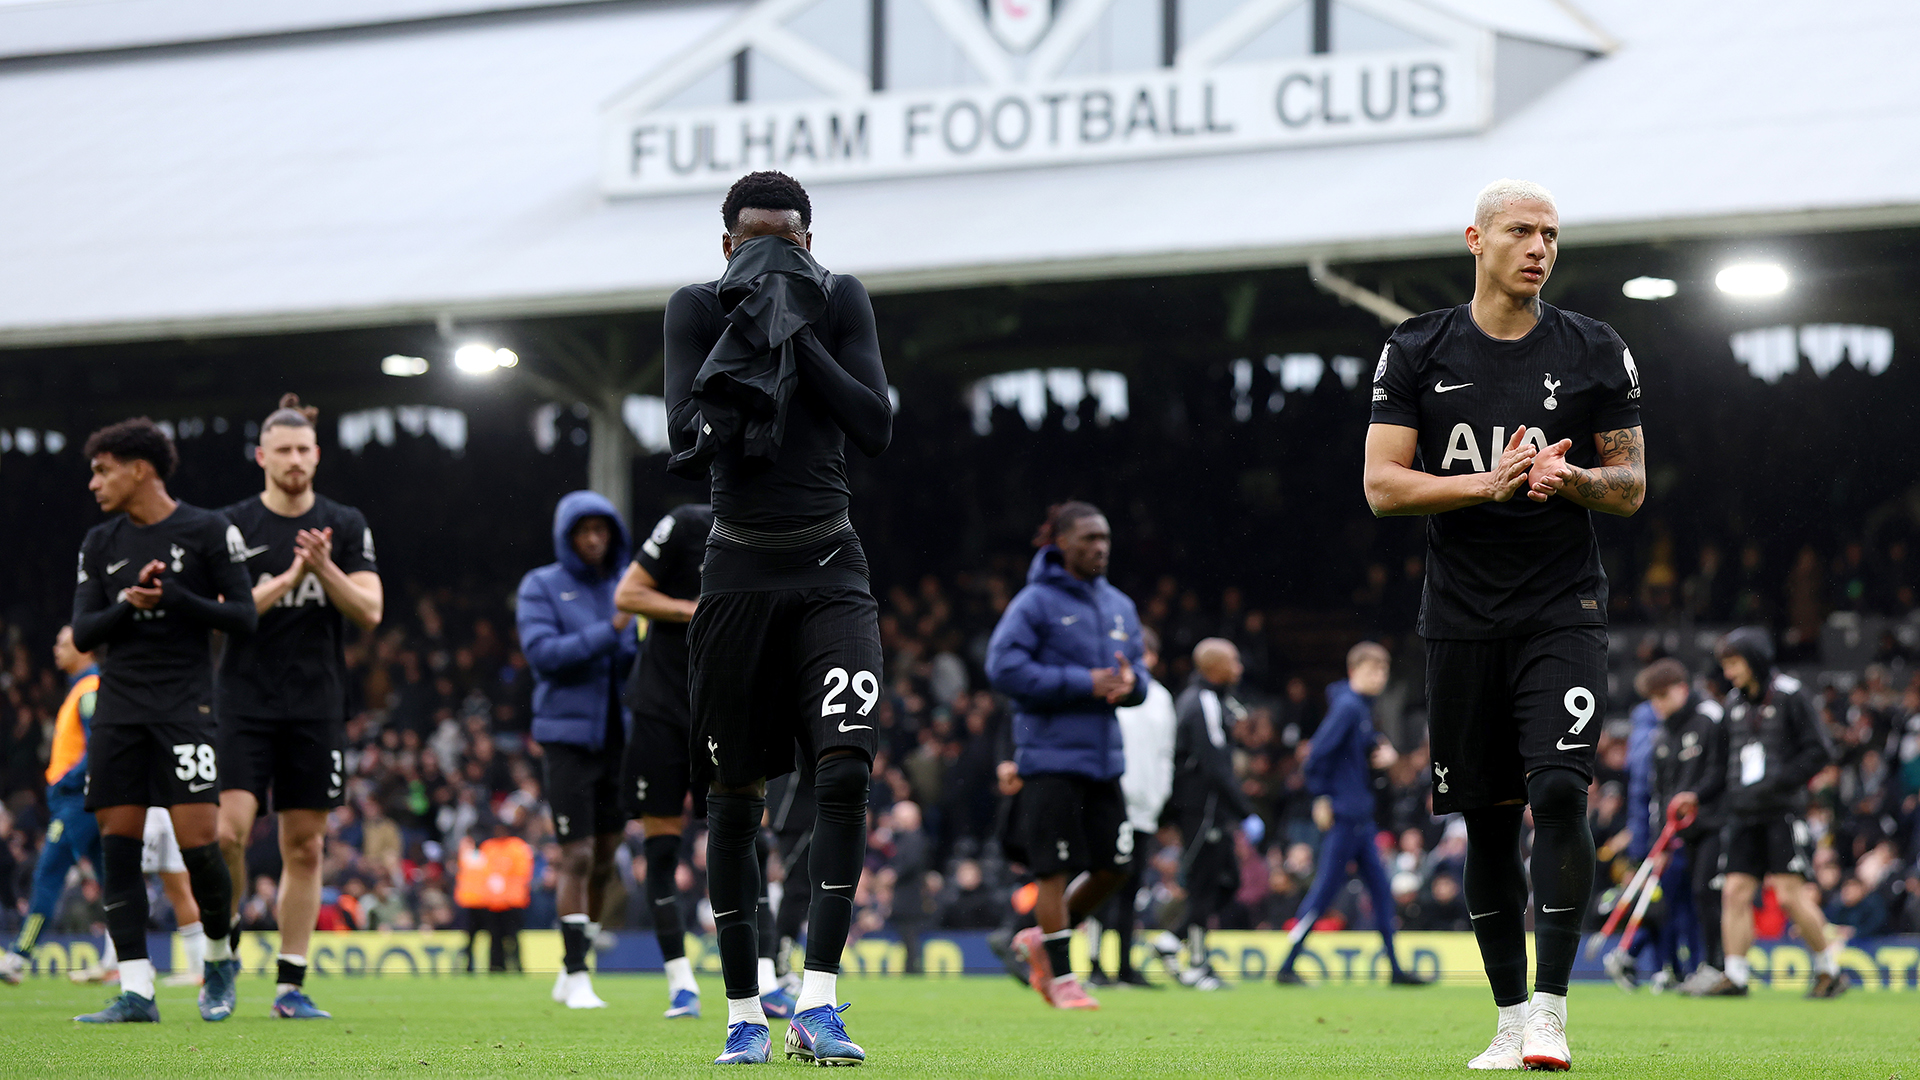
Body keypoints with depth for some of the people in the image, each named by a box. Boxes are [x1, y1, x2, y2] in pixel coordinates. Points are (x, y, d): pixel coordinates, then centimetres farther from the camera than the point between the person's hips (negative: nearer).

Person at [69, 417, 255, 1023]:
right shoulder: (101, 543, 12)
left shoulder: (209, 532, -2)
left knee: (198, 840, -11)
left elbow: (244, 620, -4)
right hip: (119, 706, 5)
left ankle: (220, 957, 14)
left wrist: (175, 598, -16)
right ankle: (136, 991, -2)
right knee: (118, 843, -2)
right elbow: (83, 634, 8)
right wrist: (127, 604, -12)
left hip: (185, 703, -5)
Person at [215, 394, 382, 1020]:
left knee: (304, 846, 3)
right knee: (229, 828, -15)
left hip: (318, 708, 2)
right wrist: (287, 580, -19)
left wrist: (326, 570, -16)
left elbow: (370, 612, 0)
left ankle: (291, 985, 8)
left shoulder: (346, 527, 7)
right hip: (246, 704, -2)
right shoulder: (233, 526, 1)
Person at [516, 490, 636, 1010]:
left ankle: (575, 963, 19)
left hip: (619, 734, 5)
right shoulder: (541, 587, -1)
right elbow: (542, 653, -14)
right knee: (576, 857, -10)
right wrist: (608, 632, -22)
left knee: (605, 855, 7)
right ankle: (576, 975, -8)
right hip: (569, 735, -5)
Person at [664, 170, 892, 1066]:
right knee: (734, 796, 4)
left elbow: (876, 429, -9)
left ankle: (816, 1003, -21)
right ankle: (743, 1011, 13)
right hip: (738, 572, 0)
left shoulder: (841, 302, 0)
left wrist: (800, 337, -15)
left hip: (828, 571, 0)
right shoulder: (696, 310, -1)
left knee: (845, 765, -19)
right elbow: (687, 438, -14)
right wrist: (748, 329, -19)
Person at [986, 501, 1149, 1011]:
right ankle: (1061, 977, 5)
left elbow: (1139, 673, 19)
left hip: (1103, 756, 7)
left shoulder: (1118, 606, 13)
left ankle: (1042, 940, 25)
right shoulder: (1035, 602, -8)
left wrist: (1130, 679, -8)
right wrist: (1083, 684, -18)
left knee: (1113, 864, 5)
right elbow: (1004, 667, -16)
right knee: (1056, 868, -4)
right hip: (1050, 755, -7)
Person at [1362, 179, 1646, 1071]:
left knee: (1559, 794, -17)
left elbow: (1631, 486, 8)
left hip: (1563, 612, -1)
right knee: (1489, 821, 6)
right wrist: (1487, 483, -16)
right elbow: (1382, 486, -2)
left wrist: (1570, 479, -15)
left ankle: (1549, 1010, -16)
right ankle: (1511, 1018, 15)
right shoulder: (1417, 353, 4)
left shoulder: (1594, 353, 5)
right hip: (1462, 618, 1)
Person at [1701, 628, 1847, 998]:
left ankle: (1830, 970, 2)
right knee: (1735, 892, -2)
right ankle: (1734, 977, 0)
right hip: (1744, 815, 6)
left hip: (1783, 811, -6)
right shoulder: (1735, 701, 14)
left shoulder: (1789, 695, -6)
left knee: (1790, 895, -11)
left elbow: (1820, 751, -9)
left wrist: (1776, 783, -16)